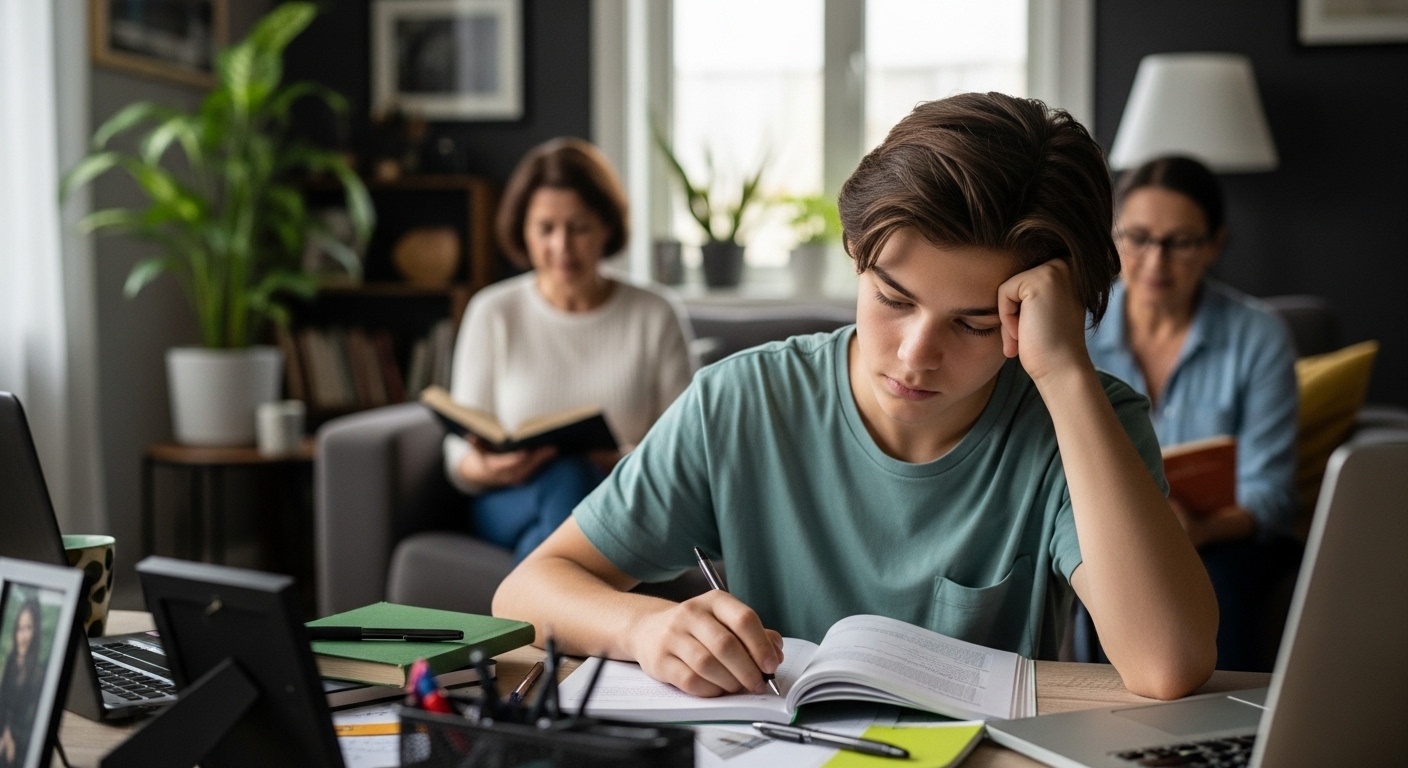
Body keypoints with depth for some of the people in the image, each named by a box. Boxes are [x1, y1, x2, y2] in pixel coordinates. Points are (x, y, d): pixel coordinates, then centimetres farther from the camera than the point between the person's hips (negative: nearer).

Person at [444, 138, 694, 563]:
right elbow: (459, 457, 5)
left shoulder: (655, 317, 5)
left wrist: (622, 463, -21)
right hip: (510, 505, 1)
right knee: (568, 476, -36)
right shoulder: (492, 313, 7)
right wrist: (489, 469, -19)